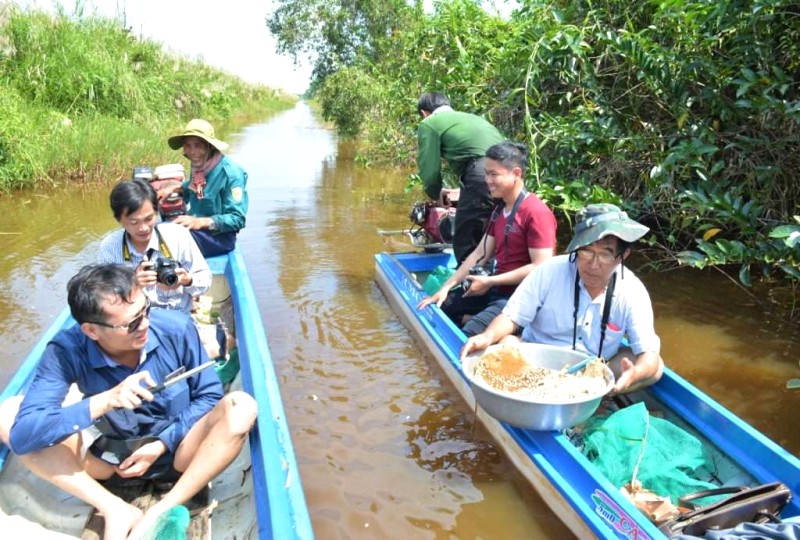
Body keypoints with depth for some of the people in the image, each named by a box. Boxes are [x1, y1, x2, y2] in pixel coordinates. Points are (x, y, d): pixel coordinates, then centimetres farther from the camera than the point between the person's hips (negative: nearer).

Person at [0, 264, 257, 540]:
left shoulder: (176, 327, -19)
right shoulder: (67, 350, -18)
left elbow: (209, 395, -8)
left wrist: (163, 444, -17)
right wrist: (104, 401, -37)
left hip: (175, 449, -1)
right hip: (109, 456, 1)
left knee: (241, 407, -28)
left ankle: (160, 514, -26)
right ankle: (116, 511, -21)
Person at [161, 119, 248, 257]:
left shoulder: (231, 173, -19)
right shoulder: (197, 165, 4)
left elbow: (237, 219, -21)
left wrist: (201, 222, -31)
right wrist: (174, 189, 11)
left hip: (219, 236, -8)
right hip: (195, 229, 8)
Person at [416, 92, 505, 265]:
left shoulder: (429, 124, 12)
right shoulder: (472, 117, 34)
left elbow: (430, 171, 5)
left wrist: (436, 194, 26)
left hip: (483, 174, -7)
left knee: (466, 246, 4)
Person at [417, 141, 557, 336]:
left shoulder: (536, 212, -18)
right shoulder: (499, 210, 11)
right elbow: (480, 253, 11)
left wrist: (489, 281, -18)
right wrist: (445, 287, 3)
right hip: (496, 287, 9)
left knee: (470, 335, -27)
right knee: (439, 307, 8)